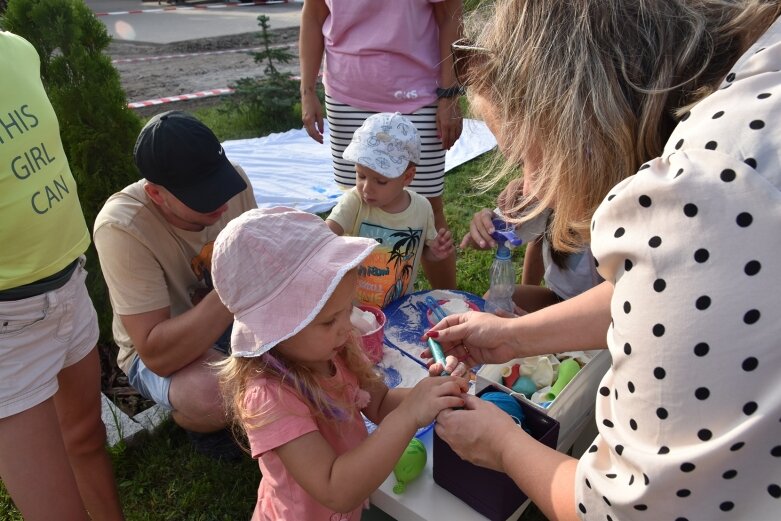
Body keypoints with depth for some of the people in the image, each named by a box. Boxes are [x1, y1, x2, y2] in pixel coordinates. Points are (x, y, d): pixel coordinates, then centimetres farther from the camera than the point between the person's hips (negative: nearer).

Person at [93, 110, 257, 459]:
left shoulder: (233, 179, -17)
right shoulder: (121, 228, -31)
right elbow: (157, 355, -33)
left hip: (235, 319, 5)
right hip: (160, 351, -5)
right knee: (213, 395, -36)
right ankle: (193, 420, 1)